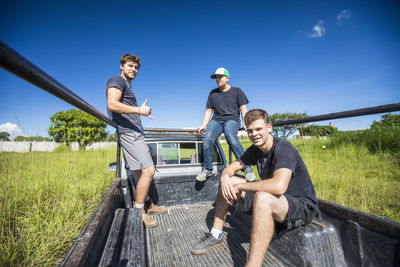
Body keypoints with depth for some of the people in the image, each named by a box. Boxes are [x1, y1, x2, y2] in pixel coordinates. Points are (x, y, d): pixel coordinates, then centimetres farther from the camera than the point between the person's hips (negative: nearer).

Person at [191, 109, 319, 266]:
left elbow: (278, 186, -40)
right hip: (271, 199, 8)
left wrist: (240, 186, -27)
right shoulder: (255, 150, 0)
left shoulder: (283, 148, -24)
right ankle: (216, 235, 11)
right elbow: (231, 168, 4)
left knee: (263, 197, -42)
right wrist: (225, 178, -21)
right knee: (228, 181, 3)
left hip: (303, 206, -8)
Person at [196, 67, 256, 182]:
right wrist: (203, 125, 4)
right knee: (208, 139, -27)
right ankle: (207, 169, -13)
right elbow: (209, 110, 18)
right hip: (216, 120, 3)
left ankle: (247, 168, -29)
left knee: (231, 138, -34)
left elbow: (243, 108, 6)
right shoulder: (213, 93, 21)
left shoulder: (236, 91, 13)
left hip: (232, 119, -2)